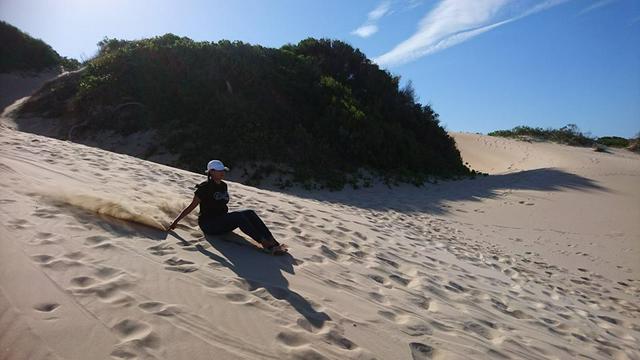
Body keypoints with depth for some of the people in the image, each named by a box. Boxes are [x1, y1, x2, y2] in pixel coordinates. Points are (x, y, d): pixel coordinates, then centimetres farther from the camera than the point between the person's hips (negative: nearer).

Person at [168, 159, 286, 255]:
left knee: (250, 213, -17)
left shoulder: (223, 185, 9)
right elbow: (192, 206, -7)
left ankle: (272, 241, -31)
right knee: (238, 216, -31)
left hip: (223, 222, 7)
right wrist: (176, 221, -6)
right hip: (209, 225, -7)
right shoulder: (205, 188, -11)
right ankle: (264, 243, -36)